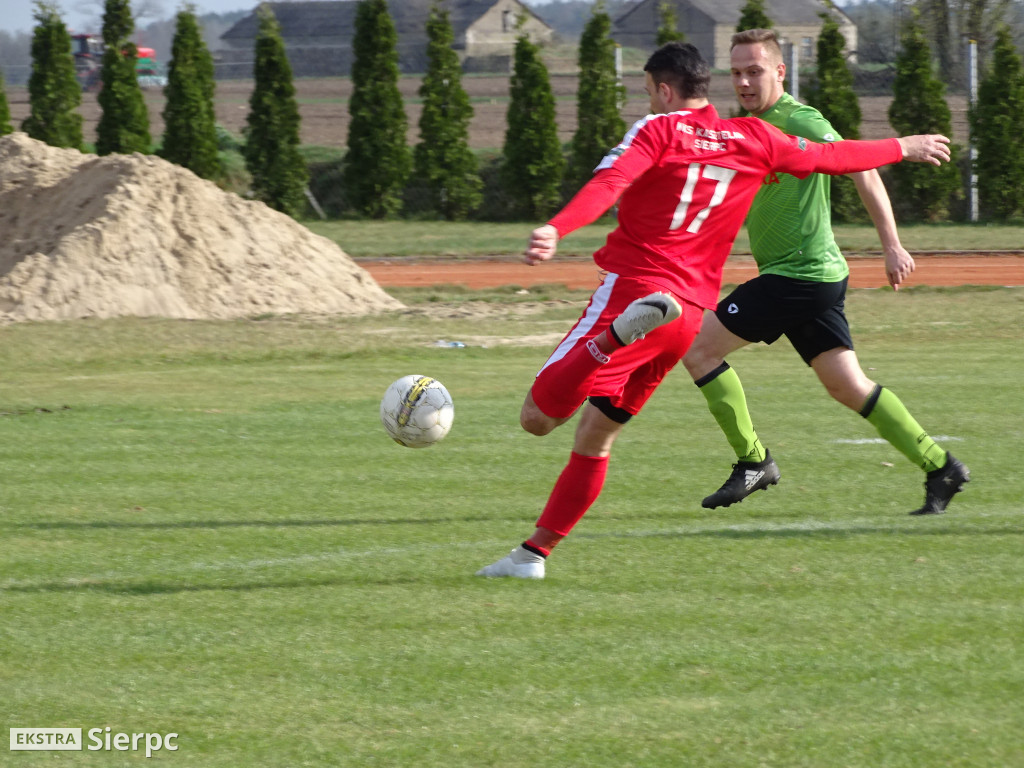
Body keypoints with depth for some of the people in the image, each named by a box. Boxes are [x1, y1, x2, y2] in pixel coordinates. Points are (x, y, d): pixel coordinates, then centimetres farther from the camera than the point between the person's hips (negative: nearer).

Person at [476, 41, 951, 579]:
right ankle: (534, 552, 17)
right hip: (691, 311, 6)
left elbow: (608, 184, -20)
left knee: (538, 417, -17)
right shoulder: (753, 140, 12)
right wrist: (903, 148, 40)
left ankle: (619, 333, -42)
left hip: (632, 286, -6)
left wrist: (555, 231, -35)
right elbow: (831, 157, 24)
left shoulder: (658, 131, -2)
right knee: (595, 438, 16)